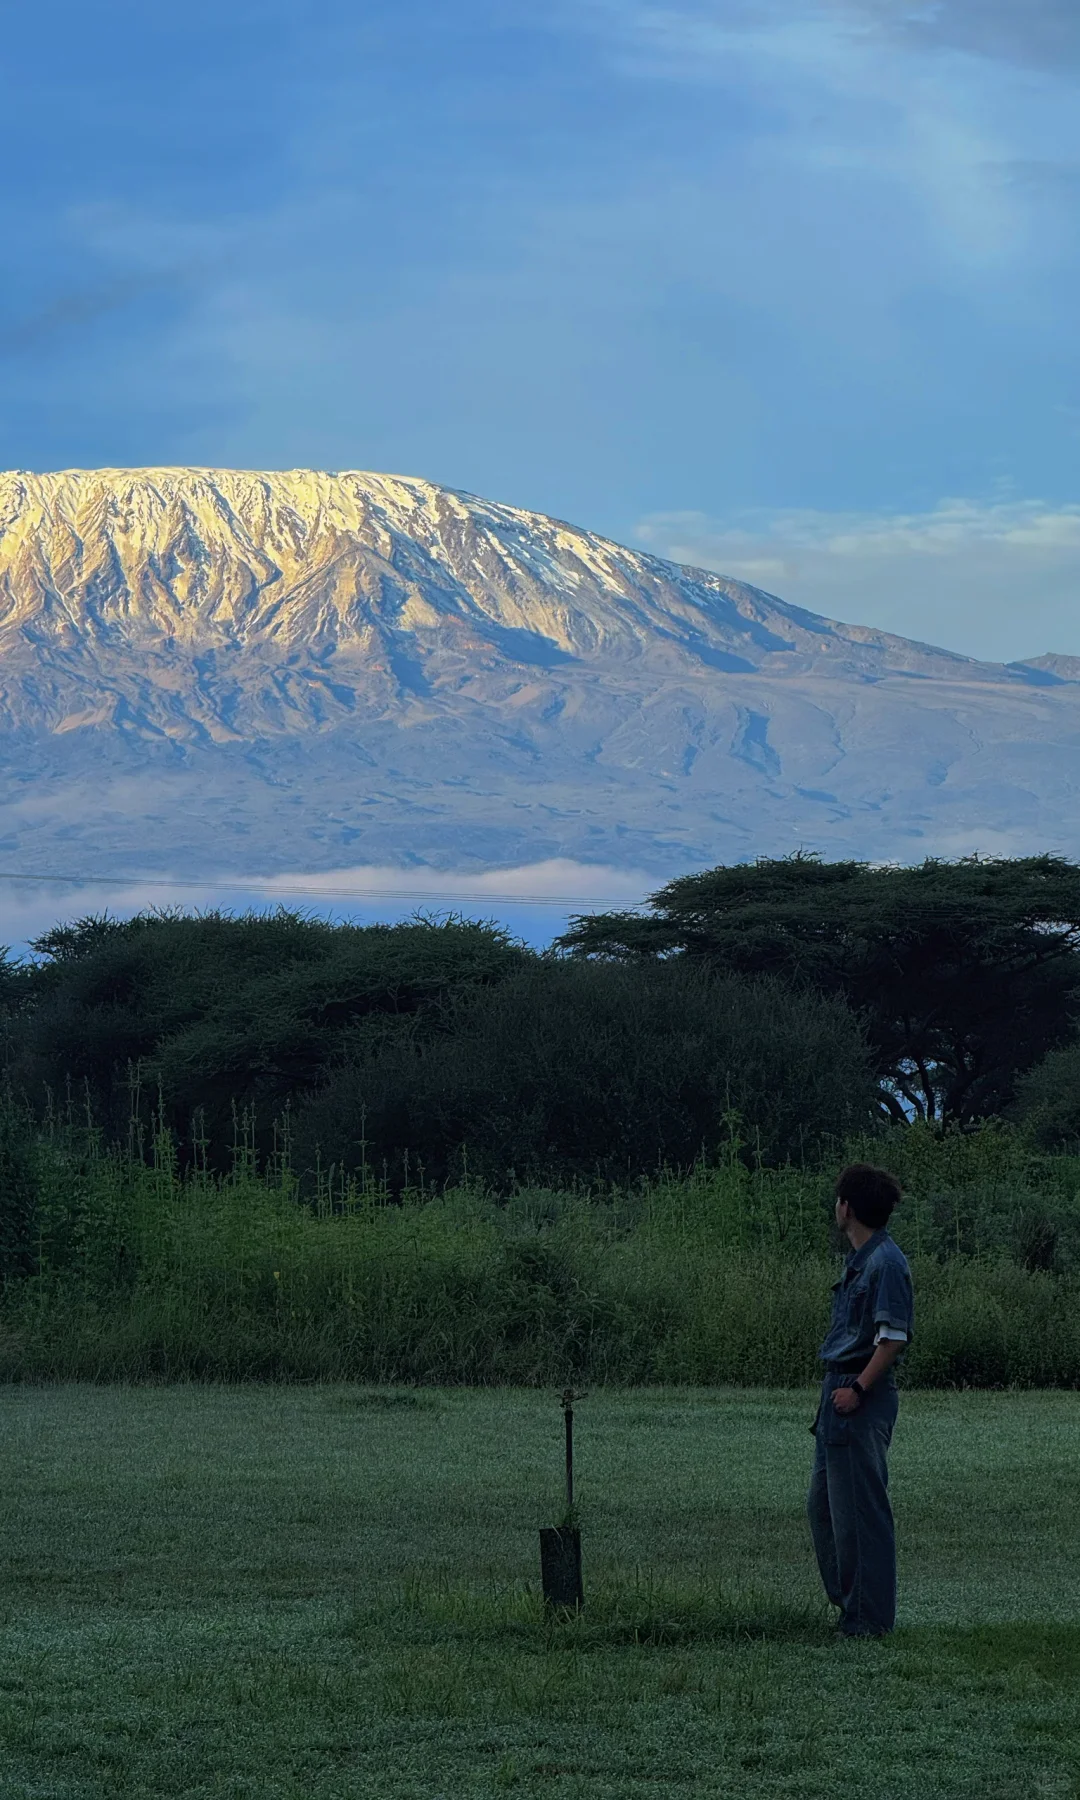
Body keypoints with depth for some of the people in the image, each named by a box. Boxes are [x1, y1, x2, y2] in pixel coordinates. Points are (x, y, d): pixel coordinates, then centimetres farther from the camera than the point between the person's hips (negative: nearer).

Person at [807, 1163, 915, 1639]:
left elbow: (894, 1337, -19)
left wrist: (858, 1389, -20)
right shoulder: (859, 1259, 15)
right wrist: (834, 1388, 17)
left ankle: (869, 1614, 1)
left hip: (864, 1401, -11)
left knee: (859, 1508, -5)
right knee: (823, 1505, 16)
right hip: (841, 1393, 11)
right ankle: (847, 1602, 24)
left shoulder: (887, 1262, -15)